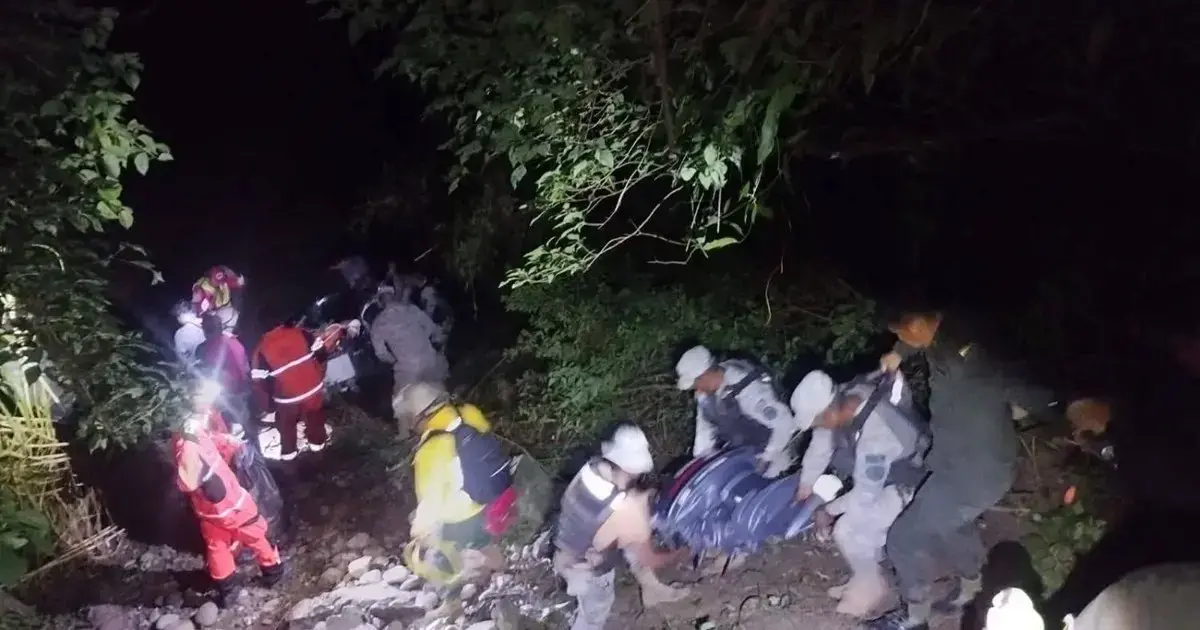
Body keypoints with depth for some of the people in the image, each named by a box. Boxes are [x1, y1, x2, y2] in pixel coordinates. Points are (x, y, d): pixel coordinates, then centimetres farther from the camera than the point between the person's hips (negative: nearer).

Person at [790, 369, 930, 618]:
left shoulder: (875, 435, -40)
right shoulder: (844, 399, -18)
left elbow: (865, 495, -28)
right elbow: (820, 443, -2)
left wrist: (829, 509, -12)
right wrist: (805, 486, 7)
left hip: (912, 487, -8)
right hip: (885, 475, 8)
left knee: (847, 531, -12)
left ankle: (870, 586, 10)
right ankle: (865, 578, 26)